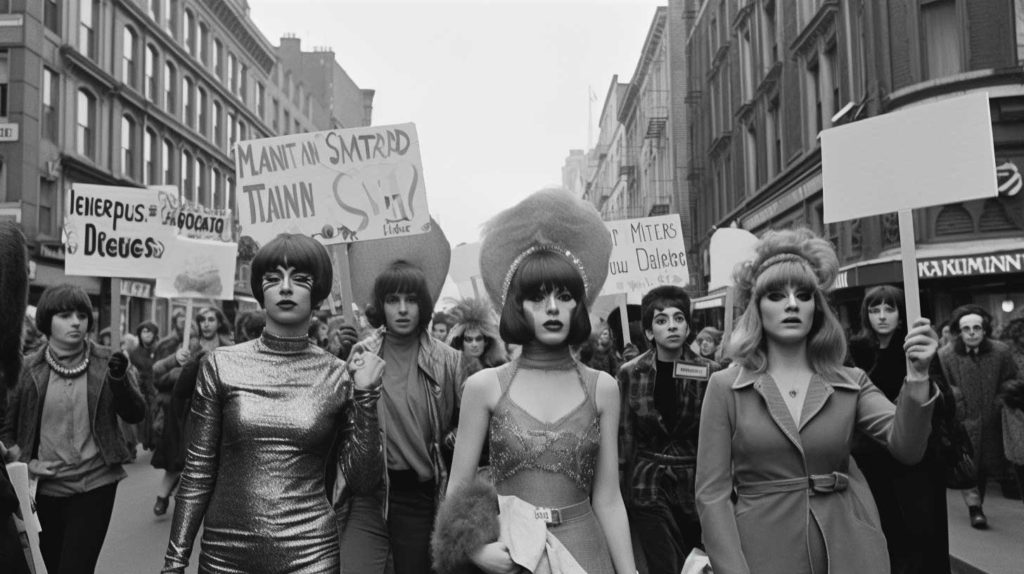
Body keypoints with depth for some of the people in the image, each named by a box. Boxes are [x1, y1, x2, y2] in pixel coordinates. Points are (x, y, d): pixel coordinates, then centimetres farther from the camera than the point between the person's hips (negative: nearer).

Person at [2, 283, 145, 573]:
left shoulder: (107, 362, -3)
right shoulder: (27, 370, -2)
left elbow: (135, 415, -7)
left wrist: (120, 379, -23)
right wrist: (24, 463, -6)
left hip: (95, 485, -2)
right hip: (46, 488, 2)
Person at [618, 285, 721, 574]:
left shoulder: (710, 372, -4)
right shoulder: (630, 373, -4)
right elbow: (625, 437, 1)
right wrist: (624, 490, 2)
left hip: (698, 485, 1)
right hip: (648, 488, -1)